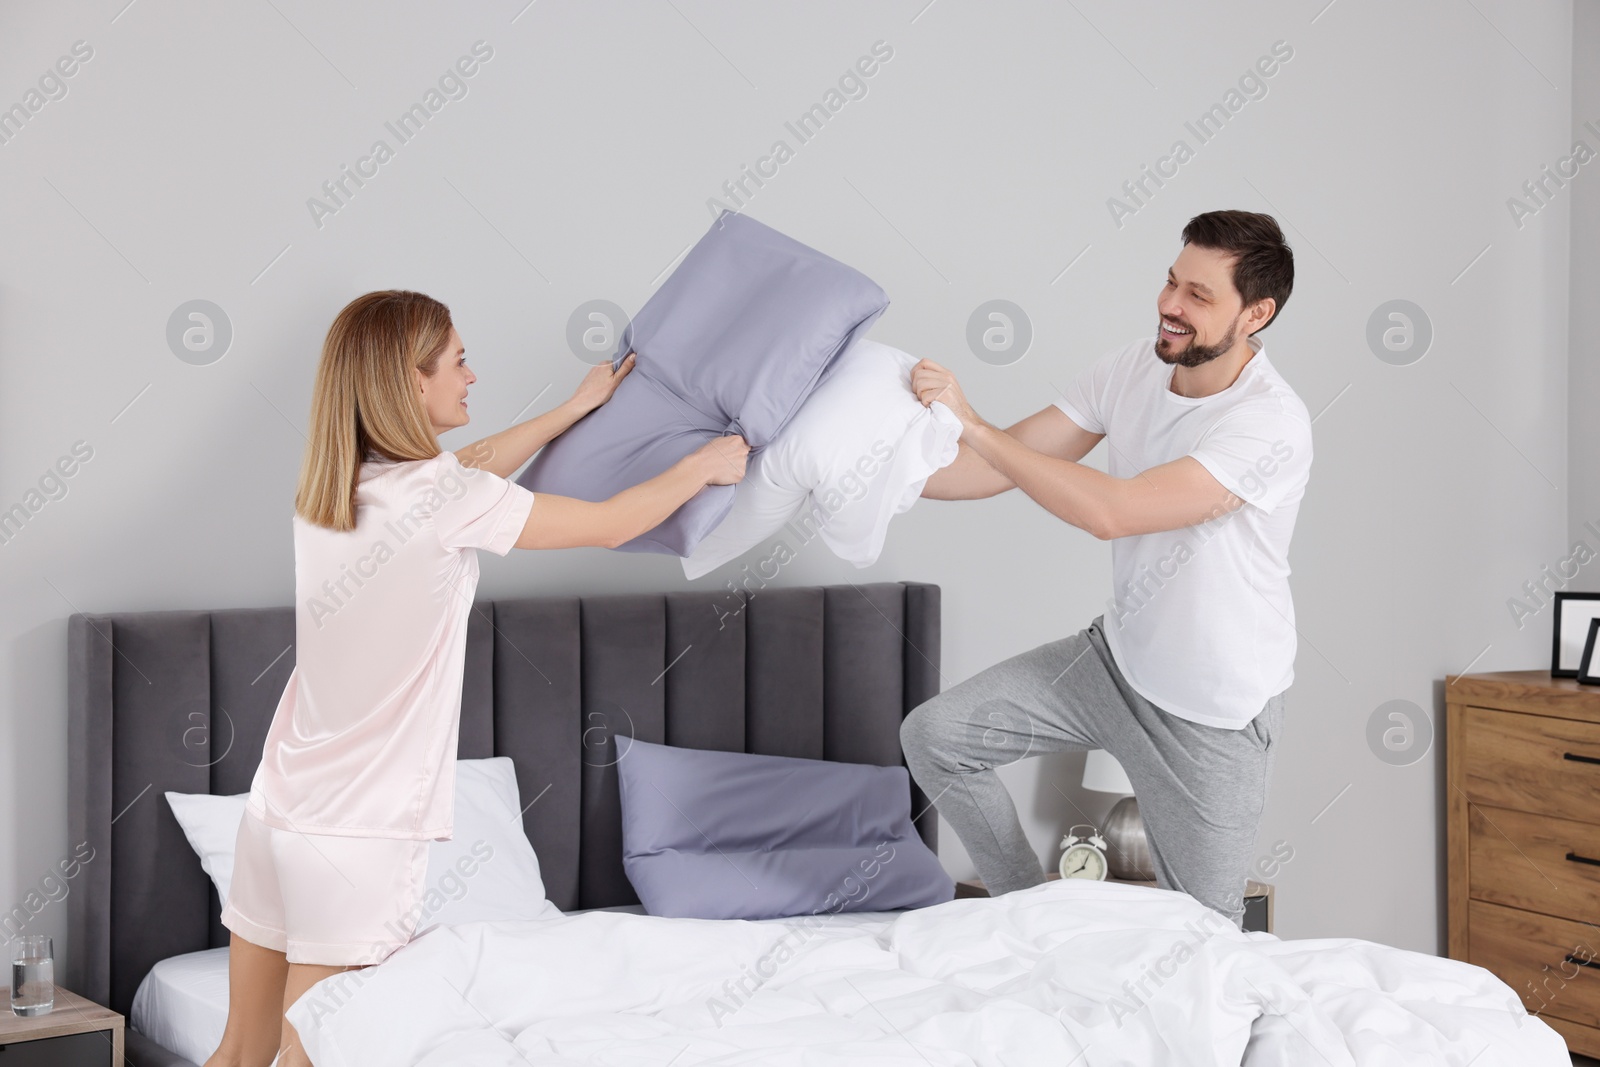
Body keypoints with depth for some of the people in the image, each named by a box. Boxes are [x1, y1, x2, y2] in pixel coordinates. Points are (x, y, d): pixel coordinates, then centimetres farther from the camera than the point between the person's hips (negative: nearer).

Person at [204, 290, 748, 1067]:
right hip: (361, 833, -7)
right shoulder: (445, 499, -17)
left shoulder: (328, 487, 5)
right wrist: (704, 465, 13)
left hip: (277, 808, 8)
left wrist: (578, 408, 31)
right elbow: (610, 525, -4)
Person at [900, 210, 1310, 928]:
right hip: (1118, 657, 6)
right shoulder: (1134, 367, -5)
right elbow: (1009, 463, -1)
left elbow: (1112, 512, -37)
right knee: (934, 736, 0)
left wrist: (971, 424, -35)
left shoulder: (1271, 423, -29)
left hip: (1213, 712, -6)